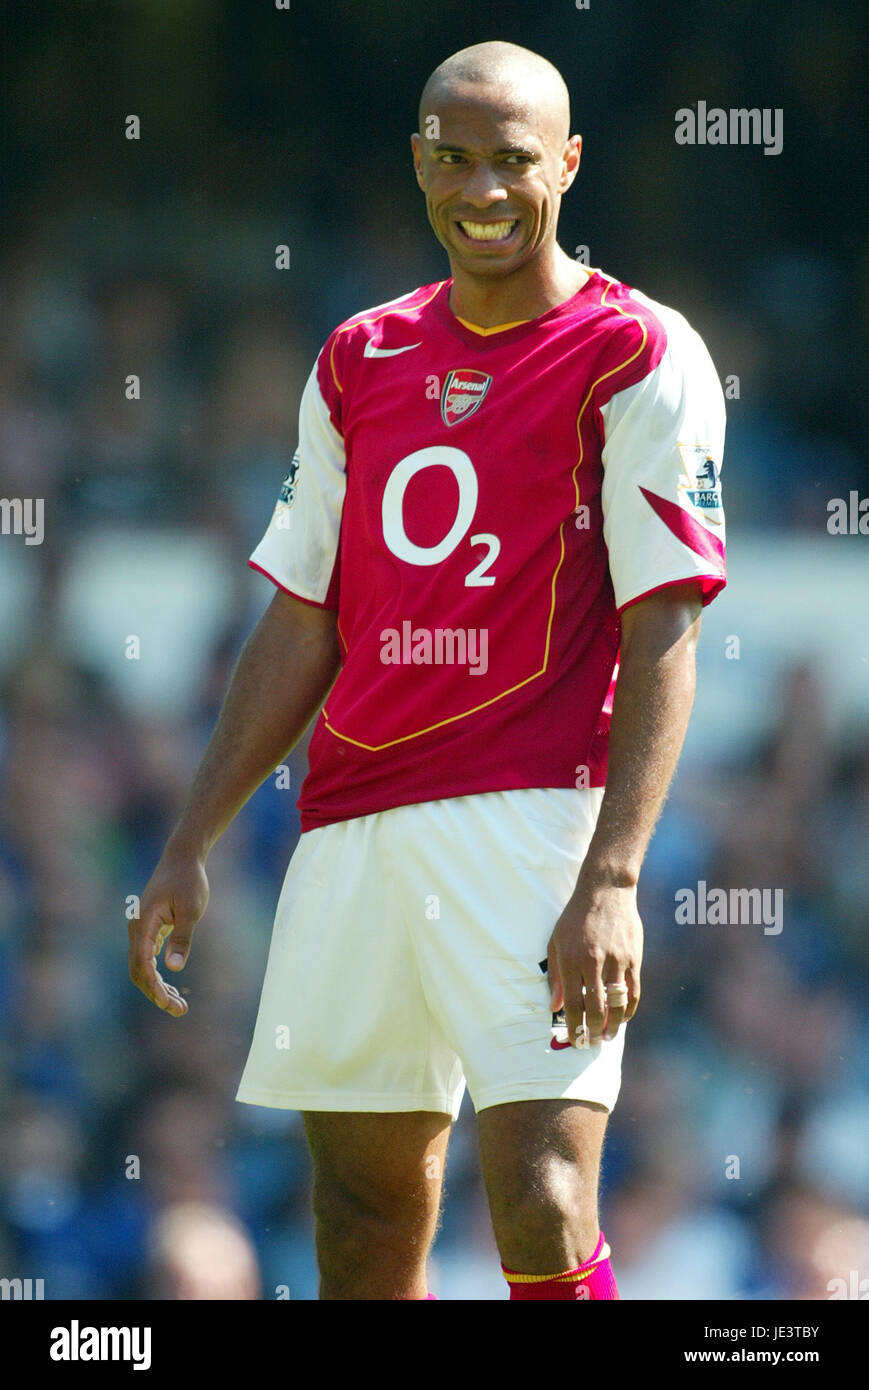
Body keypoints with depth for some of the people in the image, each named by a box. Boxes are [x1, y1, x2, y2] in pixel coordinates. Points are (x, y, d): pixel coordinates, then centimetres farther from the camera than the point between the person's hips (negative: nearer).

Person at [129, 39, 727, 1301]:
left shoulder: (637, 358, -3)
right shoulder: (362, 361, 15)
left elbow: (662, 641, -8)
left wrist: (610, 880, -17)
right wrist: (191, 845, 14)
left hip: (531, 817, -6)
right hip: (352, 822, 6)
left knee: (543, 1216, -16)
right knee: (364, 1215, 8)